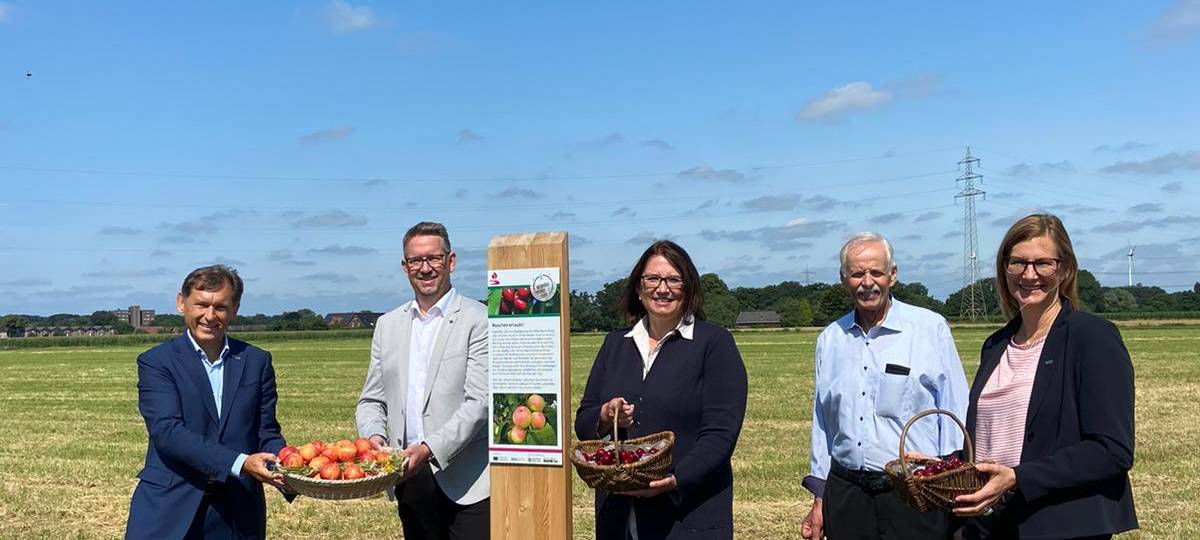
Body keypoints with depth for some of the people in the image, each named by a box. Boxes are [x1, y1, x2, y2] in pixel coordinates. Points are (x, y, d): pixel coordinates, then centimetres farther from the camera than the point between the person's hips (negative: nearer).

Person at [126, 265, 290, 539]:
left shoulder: (257, 361, 7)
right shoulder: (156, 362, -2)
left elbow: (266, 433, 6)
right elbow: (167, 431, -14)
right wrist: (239, 463, -25)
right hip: (169, 515, -2)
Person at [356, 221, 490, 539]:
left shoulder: (479, 320, -4)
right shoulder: (387, 325, 13)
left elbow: (479, 401, -11)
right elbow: (371, 400, 15)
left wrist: (429, 449, -21)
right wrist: (374, 435, -7)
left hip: (466, 480, -5)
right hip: (409, 478, 5)